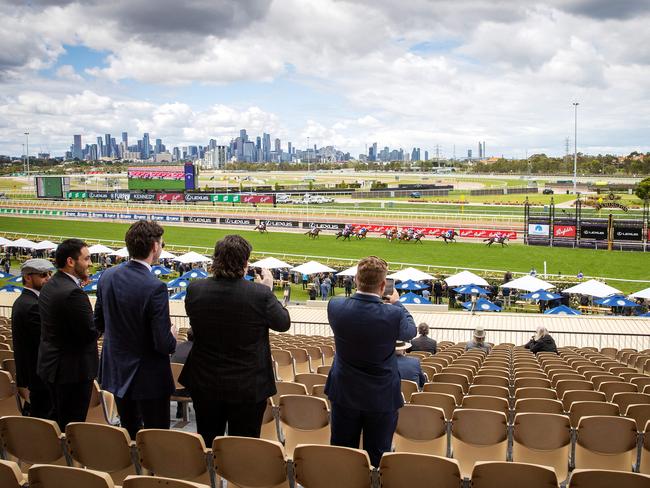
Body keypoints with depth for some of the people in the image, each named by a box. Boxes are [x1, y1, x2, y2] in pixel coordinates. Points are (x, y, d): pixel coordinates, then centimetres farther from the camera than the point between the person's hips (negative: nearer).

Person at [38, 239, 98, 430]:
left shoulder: (49, 286, 6)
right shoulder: (73, 293, -24)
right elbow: (90, 333, -23)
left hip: (51, 365, 10)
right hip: (73, 370, -10)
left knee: (58, 423, 21)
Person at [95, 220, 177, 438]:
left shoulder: (107, 277, -5)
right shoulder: (155, 288, -25)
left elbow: (99, 323, 8)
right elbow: (164, 345, -23)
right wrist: (172, 336, -2)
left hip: (117, 372, 7)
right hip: (149, 379, -6)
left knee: (129, 434, 22)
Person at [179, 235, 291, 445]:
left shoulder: (195, 290, -13)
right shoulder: (261, 294, -22)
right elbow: (284, 323, -5)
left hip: (205, 383, 3)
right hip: (248, 387, -3)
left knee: (206, 442, 21)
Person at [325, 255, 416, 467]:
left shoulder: (335, 306, -16)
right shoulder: (393, 314, -23)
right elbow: (410, 330, 2)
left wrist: (360, 293, 19)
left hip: (344, 394, 3)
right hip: (381, 397, -2)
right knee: (376, 457, 12)